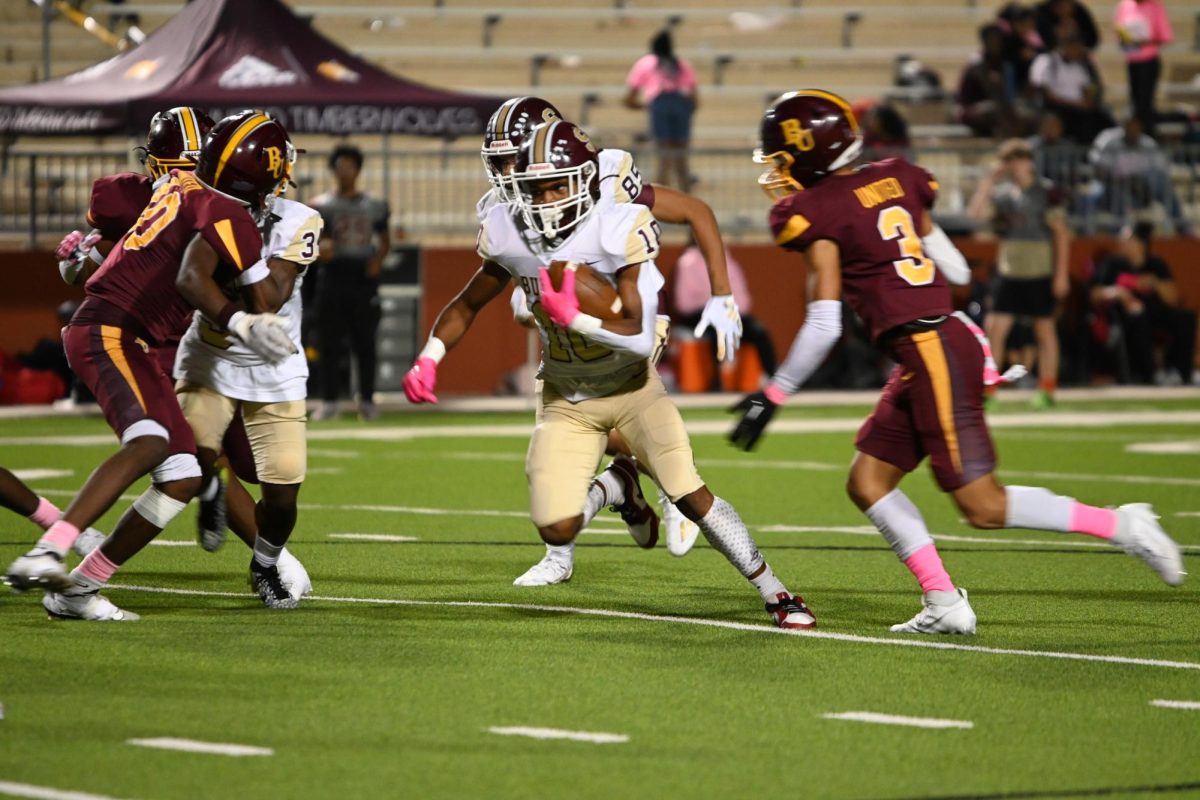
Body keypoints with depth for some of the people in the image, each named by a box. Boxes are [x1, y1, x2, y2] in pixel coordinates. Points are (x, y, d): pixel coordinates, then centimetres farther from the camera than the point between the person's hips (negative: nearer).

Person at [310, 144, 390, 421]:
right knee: (329, 343, -1)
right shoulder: (323, 205, 4)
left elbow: (385, 240, 18)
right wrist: (320, 248, -25)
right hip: (333, 277, -1)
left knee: (365, 342, 2)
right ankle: (329, 401, 4)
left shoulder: (374, 206, 10)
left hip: (364, 277, 1)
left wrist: (378, 258, -3)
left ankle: (367, 400, 10)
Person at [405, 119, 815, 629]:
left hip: (631, 389, -3)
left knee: (692, 497, -15)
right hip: (566, 401, 3)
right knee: (556, 530, -9)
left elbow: (641, 336, -28)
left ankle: (775, 594, 1)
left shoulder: (618, 232, -24)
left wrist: (573, 318, -38)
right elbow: (467, 306, 6)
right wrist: (429, 358, -7)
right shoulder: (512, 238, -11)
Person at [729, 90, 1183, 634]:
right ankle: (944, 605, 8)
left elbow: (823, 326, -12)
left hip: (931, 354, -9)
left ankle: (1116, 525, -1)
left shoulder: (817, 212, -10)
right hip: (953, 338, 9)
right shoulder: (893, 179, 12)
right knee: (867, 484, 12)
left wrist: (772, 397, -4)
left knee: (983, 508, -3)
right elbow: (952, 265, 18)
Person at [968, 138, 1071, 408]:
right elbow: (976, 212, -8)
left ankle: (1047, 390, 13)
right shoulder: (1001, 192, 5)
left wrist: (1061, 274, -10)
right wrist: (989, 179, -8)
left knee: (1044, 330, 6)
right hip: (1008, 273, 4)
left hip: (1040, 274, -4)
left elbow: (1061, 234, -6)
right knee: (995, 329, -3)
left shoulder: (1046, 192, -7)